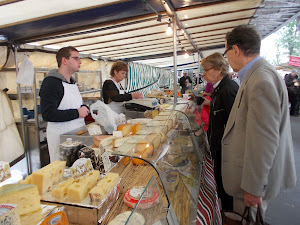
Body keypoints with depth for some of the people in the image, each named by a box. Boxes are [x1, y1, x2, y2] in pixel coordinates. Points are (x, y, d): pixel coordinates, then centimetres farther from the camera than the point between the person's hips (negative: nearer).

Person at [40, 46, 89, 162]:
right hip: (61, 137, -8)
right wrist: (77, 113, -18)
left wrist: (84, 109, 6)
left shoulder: (72, 82, 16)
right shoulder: (51, 82, -13)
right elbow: (48, 114, -21)